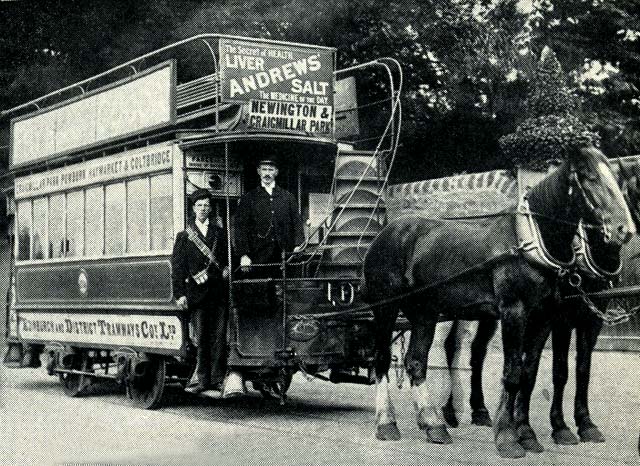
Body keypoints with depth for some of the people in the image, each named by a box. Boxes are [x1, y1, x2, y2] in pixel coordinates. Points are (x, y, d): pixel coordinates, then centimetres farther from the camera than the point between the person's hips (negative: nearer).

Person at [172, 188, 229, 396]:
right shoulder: (184, 236, 8)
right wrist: (180, 293, -4)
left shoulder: (219, 233, 15)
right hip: (197, 293, -2)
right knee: (201, 338, -1)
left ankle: (216, 380, 1)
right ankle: (202, 379, 4)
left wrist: (227, 269, 2)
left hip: (219, 292, 2)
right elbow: (177, 266, 3)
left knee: (219, 337, -2)